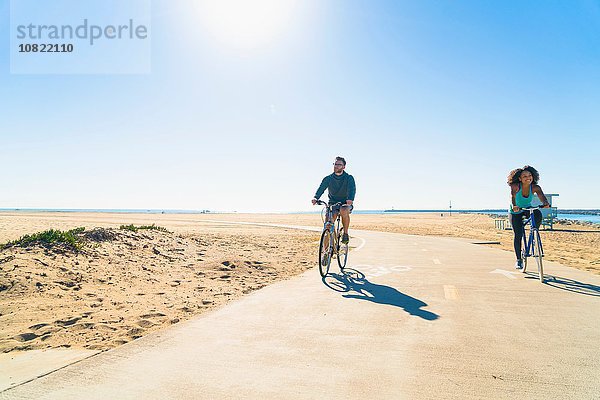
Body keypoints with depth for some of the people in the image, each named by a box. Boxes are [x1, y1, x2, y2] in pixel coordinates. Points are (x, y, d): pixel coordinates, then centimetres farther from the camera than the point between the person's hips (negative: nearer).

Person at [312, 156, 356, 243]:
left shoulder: (349, 178, -8)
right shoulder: (328, 178, -2)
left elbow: (352, 189, -25)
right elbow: (321, 188, -17)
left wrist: (350, 199, -48)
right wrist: (316, 198, -38)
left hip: (346, 203, -2)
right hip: (333, 203, 2)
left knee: (344, 211, -36)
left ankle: (345, 233, -17)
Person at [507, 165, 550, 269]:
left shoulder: (535, 187, -19)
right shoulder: (515, 186, -26)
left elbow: (541, 196, -35)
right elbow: (512, 196, -44)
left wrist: (545, 203, -58)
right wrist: (514, 206, -64)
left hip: (527, 210, 2)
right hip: (515, 212, -2)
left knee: (538, 214, -33)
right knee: (518, 236, -6)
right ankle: (519, 260, 9)